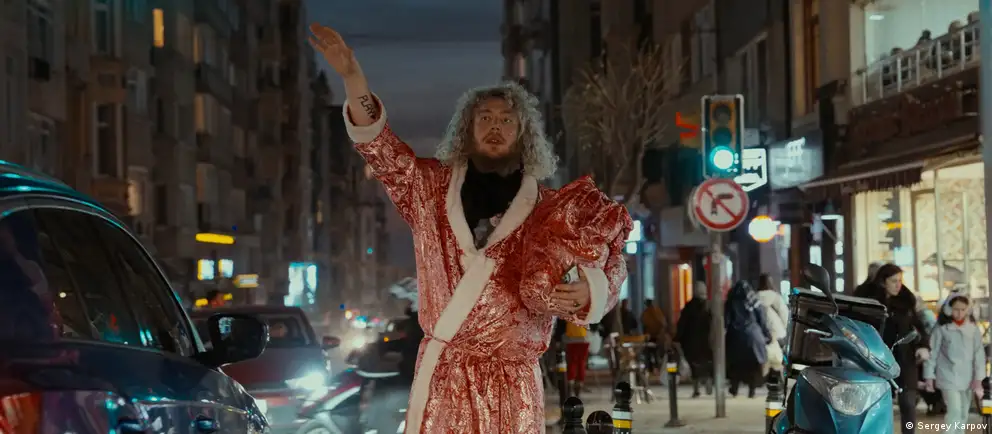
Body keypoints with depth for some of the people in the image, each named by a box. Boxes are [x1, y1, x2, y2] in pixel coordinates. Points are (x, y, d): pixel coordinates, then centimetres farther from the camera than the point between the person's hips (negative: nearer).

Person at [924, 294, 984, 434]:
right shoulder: (942, 329, -6)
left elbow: (979, 354, 3)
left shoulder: (974, 329, 2)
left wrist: (978, 378, -3)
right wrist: (929, 376, -4)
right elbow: (932, 353, -3)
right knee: (955, 411, -15)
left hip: (967, 378, 4)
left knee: (963, 414, 13)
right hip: (949, 378, -4)